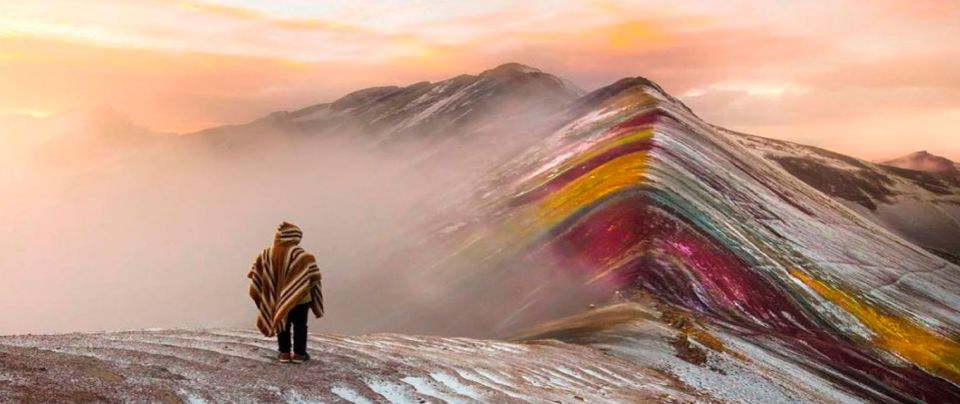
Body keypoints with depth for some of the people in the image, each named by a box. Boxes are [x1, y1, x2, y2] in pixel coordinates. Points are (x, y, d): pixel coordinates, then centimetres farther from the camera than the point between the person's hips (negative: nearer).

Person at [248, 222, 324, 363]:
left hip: (278, 299, 4)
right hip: (299, 299, -4)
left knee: (283, 325, 16)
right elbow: (312, 276, -21)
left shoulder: (267, 253, -3)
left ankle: (284, 353, 20)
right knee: (300, 326, 9)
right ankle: (299, 354, 13)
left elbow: (255, 275, 4)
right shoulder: (301, 255, -18)